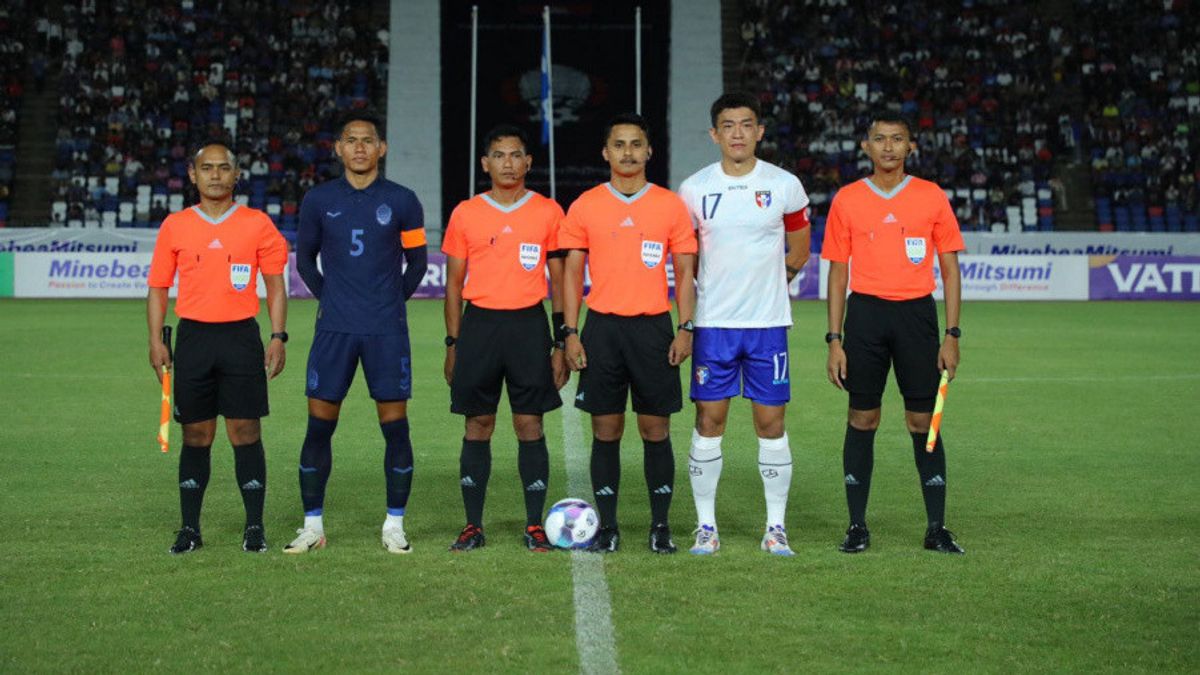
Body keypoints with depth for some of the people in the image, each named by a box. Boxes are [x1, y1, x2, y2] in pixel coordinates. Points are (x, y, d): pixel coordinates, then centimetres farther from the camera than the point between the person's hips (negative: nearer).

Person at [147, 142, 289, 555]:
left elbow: (275, 286, 6)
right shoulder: (175, 226, 7)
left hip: (241, 337, -1)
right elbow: (158, 287, 11)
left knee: (246, 432, -2)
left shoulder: (258, 224, 4)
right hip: (193, 336, 1)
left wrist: (278, 337, -2)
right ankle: (190, 528, 11)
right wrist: (156, 340, 1)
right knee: (196, 435, 4)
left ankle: (254, 528, 4)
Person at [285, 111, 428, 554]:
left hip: (387, 332, -1)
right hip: (334, 330, 1)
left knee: (395, 426, -1)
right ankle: (312, 526, 9)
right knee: (319, 425, 0)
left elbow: (416, 262, 12)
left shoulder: (401, 201, 2)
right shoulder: (318, 200, 5)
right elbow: (305, 258, 17)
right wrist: (327, 298, 9)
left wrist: (392, 303, 8)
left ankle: (394, 526, 9)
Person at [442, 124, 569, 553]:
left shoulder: (548, 212, 5)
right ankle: (473, 526, 9)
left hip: (529, 325, -1)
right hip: (479, 324, 1)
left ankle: (535, 525, 6)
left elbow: (558, 281, 7)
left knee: (530, 424, -1)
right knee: (478, 426, 3)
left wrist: (562, 342, 2)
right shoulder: (466, 214, 6)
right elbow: (454, 283, 10)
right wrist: (453, 344, 5)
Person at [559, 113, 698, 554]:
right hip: (602, 328, 0)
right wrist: (570, 332, -2)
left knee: (656, 429, 1)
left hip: (654, 328, 0)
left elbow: (685, 272, 6)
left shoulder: (670, 205, 5)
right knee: (606, 430, 2)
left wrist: (685, 328, -4)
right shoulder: (585, 206, 6)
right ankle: (607, 526, 9)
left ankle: (661, 525, 9)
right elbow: (572, 272, 7)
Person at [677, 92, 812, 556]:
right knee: (709, 418, 0)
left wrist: (765, 285, 12)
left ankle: (776, 526, 8)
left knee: (771, 420, 1)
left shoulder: (785, 186, 1)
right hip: (713, 324, 0)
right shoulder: (694, 190, 2)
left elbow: (799, 253, 14)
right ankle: (706, 525, 8)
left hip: (768, 323, 0)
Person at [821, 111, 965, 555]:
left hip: (917, 313, 0)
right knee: (862, 419, 2)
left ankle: (937, 528, 5)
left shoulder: (932, 197, 4)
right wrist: (834, 340, 1)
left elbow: (950, 269, 6)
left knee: (923, 421, 0)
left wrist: (952, 335, -1)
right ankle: (857, 526, 8)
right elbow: (838, 272, 7)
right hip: (865, 311, 0)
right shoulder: (847, 200, 5)